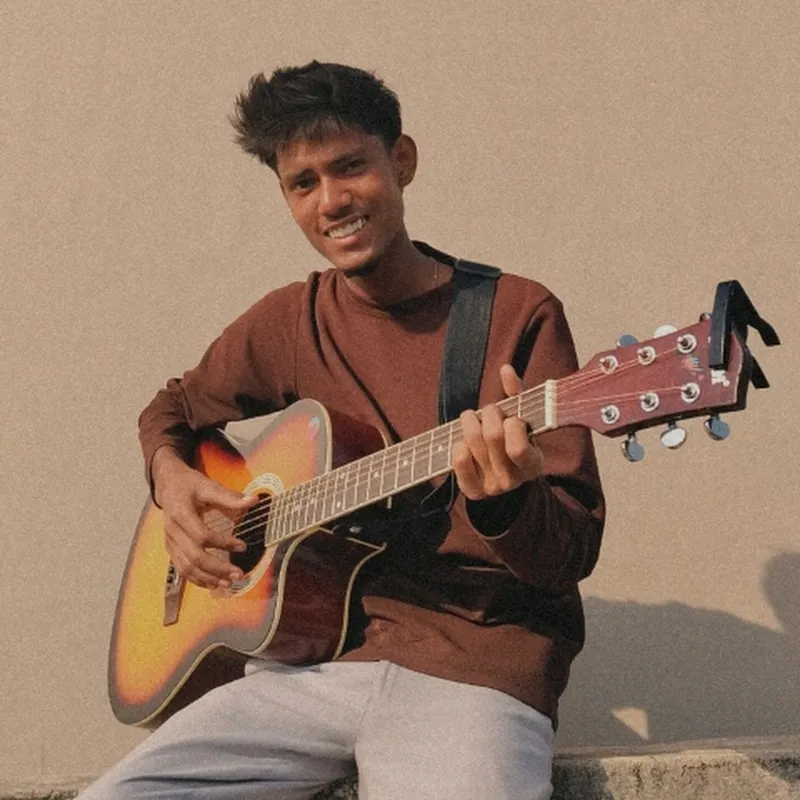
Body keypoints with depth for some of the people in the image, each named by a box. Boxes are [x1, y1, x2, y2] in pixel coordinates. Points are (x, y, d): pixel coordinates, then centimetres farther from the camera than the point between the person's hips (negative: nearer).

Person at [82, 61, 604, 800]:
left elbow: (575, 552, -7)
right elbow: (173, 409, 27)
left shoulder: (518, 315, -4)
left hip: (475, 660, -4)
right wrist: (172, 477, 4)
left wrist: (502, 503, -29)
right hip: (314, 653, 4)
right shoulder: (287, 323, 9)